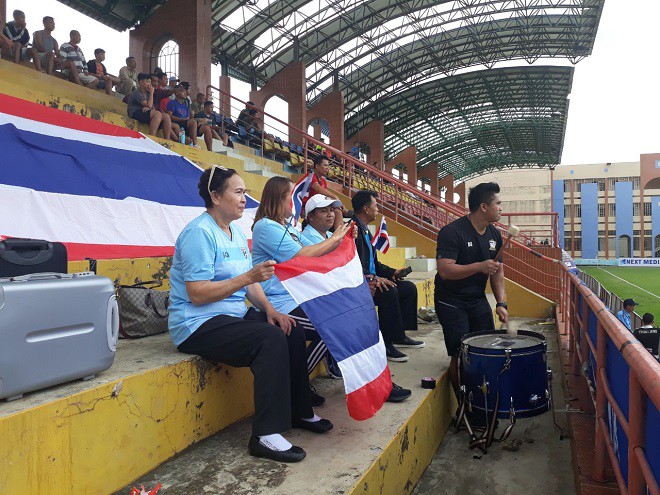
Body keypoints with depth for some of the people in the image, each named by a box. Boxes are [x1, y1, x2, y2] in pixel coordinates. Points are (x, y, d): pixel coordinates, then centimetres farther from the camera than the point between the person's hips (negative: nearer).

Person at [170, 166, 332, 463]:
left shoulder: (236, 232, 13)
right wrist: (249, 277, -26)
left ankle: (299, 412, 13)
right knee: (272, 339, -27)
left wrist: (269, 309, -3)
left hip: (233, 316, 9)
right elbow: (197, 294, -23)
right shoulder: (199, 233, -16)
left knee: (292, 332, -2)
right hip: (198, 326, -9)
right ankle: (265, 436, -20)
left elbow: (249, 282, 14)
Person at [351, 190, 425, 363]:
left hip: (371, 280, 11)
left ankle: (399, 336, 12)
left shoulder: (365, 230, 17)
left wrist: (392, 272, 8)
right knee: (389, 292, -32)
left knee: (409, 288, 6)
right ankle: (387, 344, -20)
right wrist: (371, 279, -30)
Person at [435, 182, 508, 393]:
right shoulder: (452, 232, -20)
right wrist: (480, 266, -36)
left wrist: (501, 304, -4)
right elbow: (444, 271, -29)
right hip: (451, 302, -7)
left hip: (478, 300, 7)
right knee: (460, 356, -6)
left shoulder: (494, 235, 4)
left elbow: (497, 271, 7)